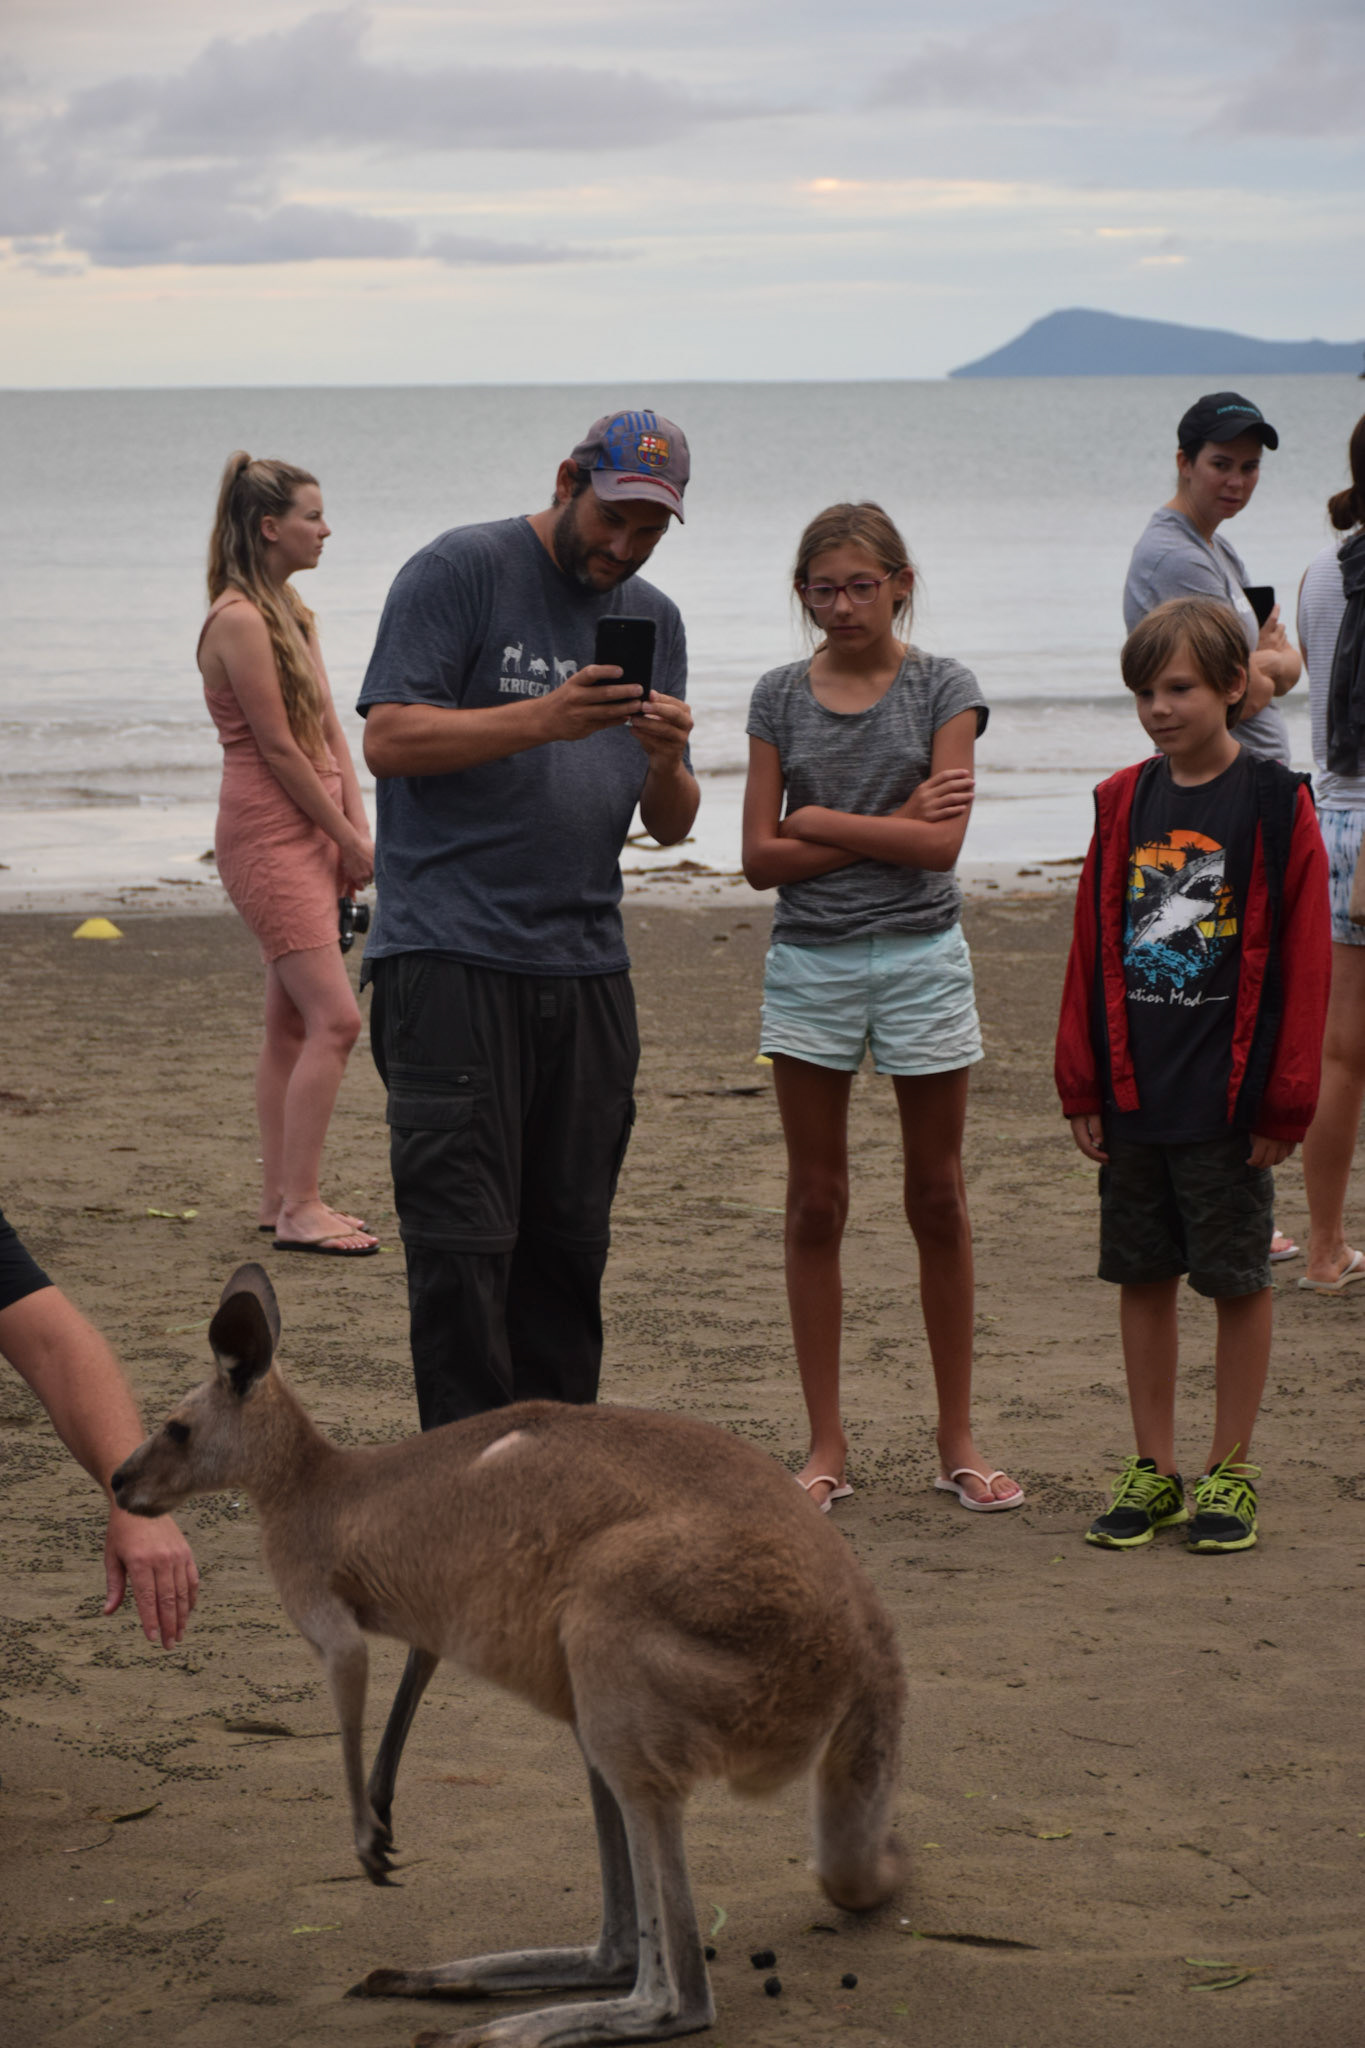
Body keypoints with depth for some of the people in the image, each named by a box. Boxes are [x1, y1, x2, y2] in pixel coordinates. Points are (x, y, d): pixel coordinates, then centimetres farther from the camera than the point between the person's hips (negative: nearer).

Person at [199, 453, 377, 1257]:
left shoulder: (293, 612, 14)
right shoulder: (240, 620, -15)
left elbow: (330, 730, 12)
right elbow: (278, 748, -16)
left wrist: (358, 828, 0)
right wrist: (351, 842, -10)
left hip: (310, 832, 9)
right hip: (268, 834, -9)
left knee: (293, 1024, 11)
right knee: (334, 1017, -15)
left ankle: (283, 1197, 16)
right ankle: (298, 1208, -13)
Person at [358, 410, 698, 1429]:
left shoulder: (653, 619, 16)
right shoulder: (458, 572, -2)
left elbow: (671, 824, 15)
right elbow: (390, 740, -12)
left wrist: (668, 760, -8)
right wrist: (542, 718, -22)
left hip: (588, 969, 6)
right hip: (451, 955, -6)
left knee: (570, 1243, 7)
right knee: (464, 1246, -9)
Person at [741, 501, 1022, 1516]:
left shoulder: (943, 688, -1)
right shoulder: (781, 696, 4)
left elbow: (942, 842, -12)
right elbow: (761, 858, -3)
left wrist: (816, 821, -9)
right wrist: (890, 826, -10)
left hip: (920, 957, -1)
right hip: (810, 963, 1)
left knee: (939, 1201, 6)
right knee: (816, 1205, 4)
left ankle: (958, 1440, 14)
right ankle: (828, 1446, 11)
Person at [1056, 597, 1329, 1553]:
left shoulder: (1276, 805, -7)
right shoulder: (1124, 803, 6)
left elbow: (1304, 964, -7)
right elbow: (1091, 953, 10)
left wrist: (1284, 1103, -9)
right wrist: (1083, 1089, 6)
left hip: (1228, 1101, -4)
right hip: (1133, 1097, 4)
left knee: (1238, 1279, 5)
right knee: (1143, 1275, 9)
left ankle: (1231, 1472, 15)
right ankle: (1154, 1469, 19)